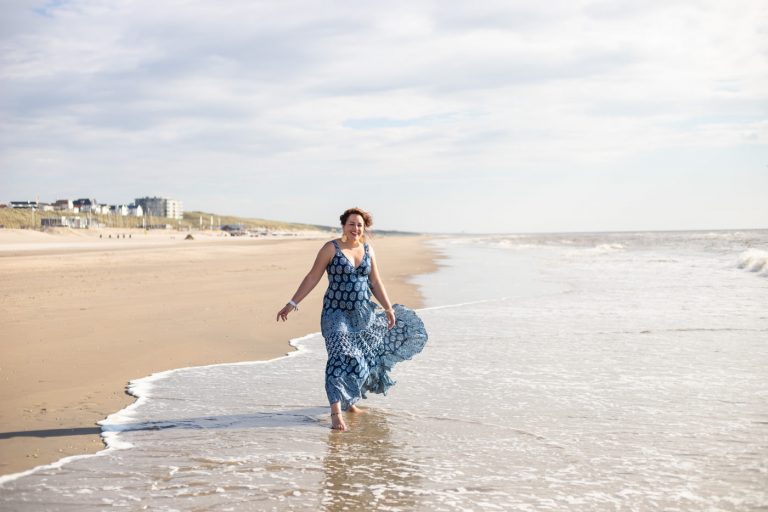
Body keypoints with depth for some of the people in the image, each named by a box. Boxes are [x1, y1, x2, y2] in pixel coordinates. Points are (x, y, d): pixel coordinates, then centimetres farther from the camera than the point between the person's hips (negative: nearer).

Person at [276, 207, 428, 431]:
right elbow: (312, 278, -6)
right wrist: (292, 303, -10)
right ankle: (336, 412, -24)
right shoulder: (331, 248, -7)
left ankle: (350, 400, 35)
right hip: (337, 313, -5)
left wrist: (388, 308, 8)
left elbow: (375, 282, 13)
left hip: (363, 314, 6)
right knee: (341, 356, -20)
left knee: (361, 357, 12)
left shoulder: (368, 249, 7)